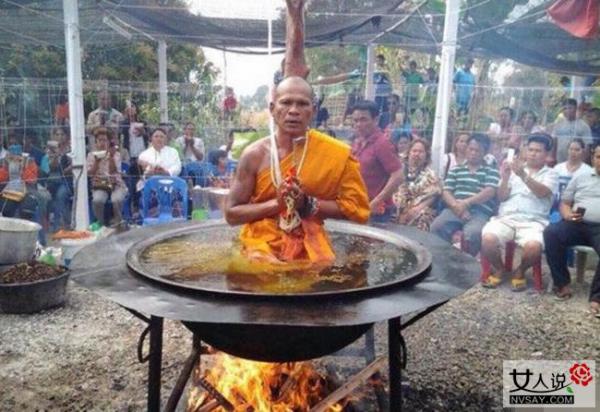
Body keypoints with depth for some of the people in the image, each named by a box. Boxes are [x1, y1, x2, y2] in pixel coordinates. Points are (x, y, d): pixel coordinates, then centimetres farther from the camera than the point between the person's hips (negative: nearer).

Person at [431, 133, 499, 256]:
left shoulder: (491, 171, 14)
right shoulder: (455, 169, 21)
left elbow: (489, 192, -3)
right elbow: (446, 192, 10)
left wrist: (466, 203, -15)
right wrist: (456, 205, -11)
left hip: (479, 212, -2)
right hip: (455, 210, 2)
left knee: (472, 233, -36)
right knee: (436, 227, -29)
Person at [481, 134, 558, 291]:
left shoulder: (550, 174, 13)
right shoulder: (513, 169, 17)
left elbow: (542, 192, -10)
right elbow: (502, 197, 9)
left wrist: (523, 175, -23)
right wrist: (505, 178, -8)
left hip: (533, 221, -1)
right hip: (506, 218, 2)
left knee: (533, 247, -34)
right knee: (487, 239, -29)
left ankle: (520, 271, 1)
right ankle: (498, 268, 3)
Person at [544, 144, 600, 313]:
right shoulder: (580, 177, 22)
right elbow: (564, 203, 19)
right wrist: (568, 215, -4)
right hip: (577, 224, 2)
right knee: (551, 232, -29)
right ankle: (562, 282, -16)